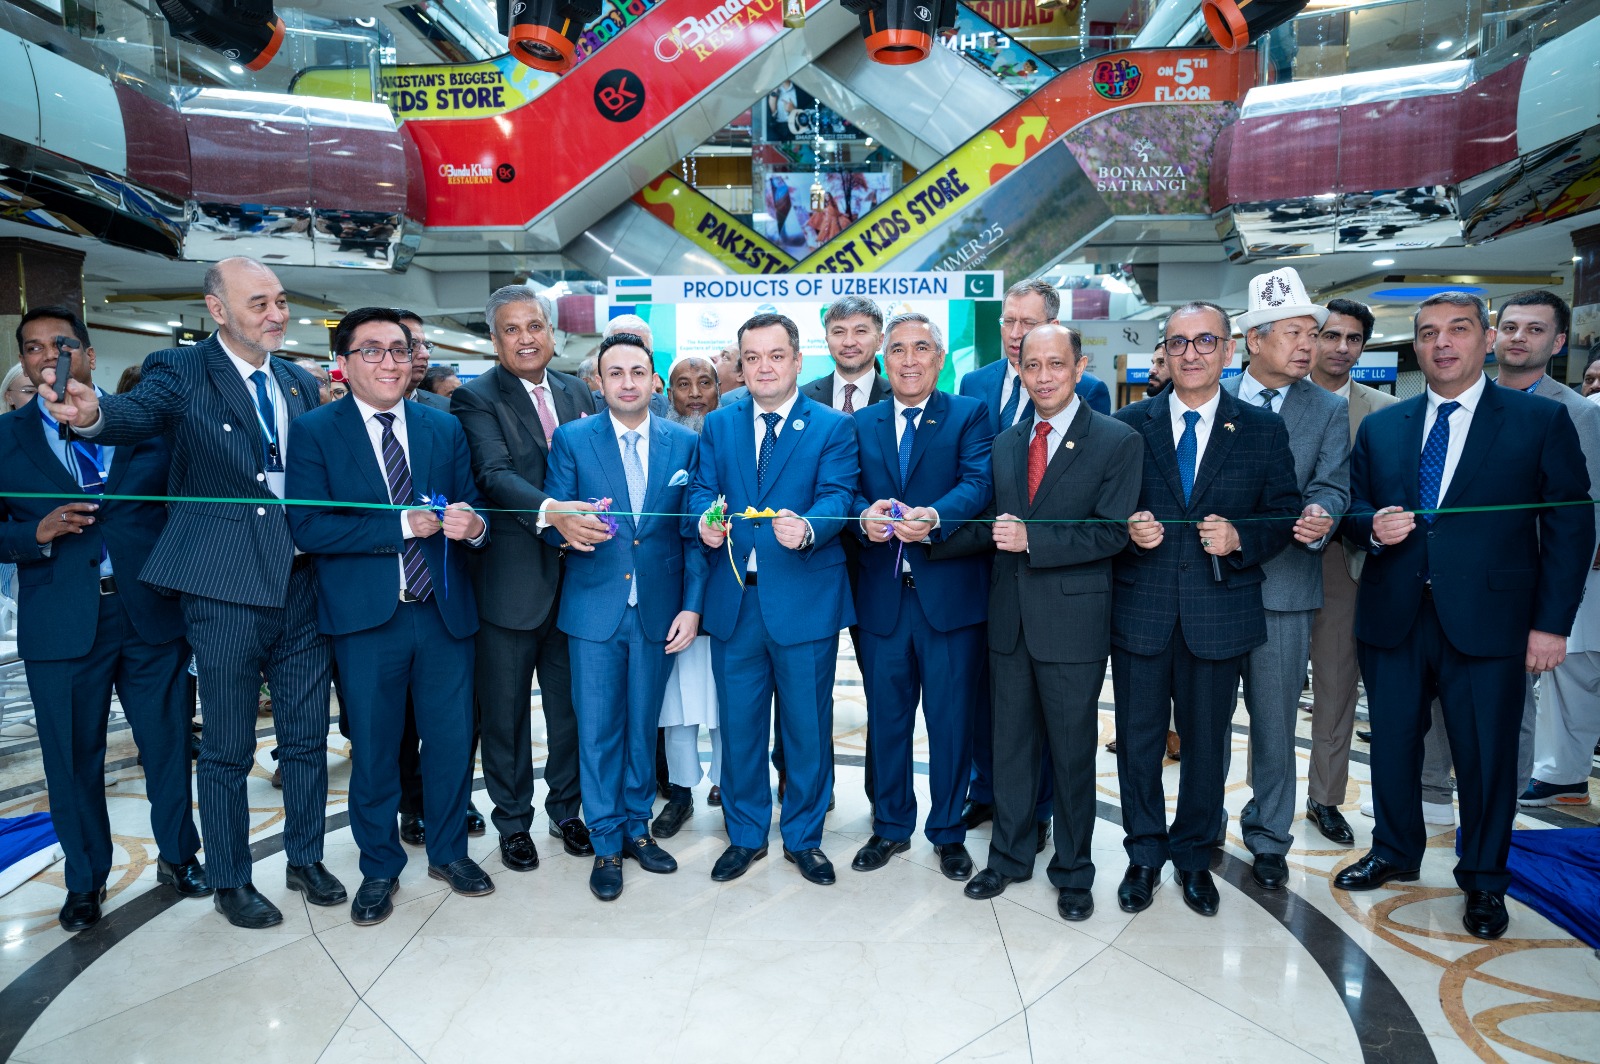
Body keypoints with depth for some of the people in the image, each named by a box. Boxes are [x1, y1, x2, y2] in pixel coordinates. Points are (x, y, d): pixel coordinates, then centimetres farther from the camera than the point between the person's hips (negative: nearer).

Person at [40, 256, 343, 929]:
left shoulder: (300, 384, 10)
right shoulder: (181, 372, -5)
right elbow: (140, 413, -26)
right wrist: (93, 414, -48)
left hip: (302, 582, 5)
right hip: (226, 588, -4)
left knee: (307, 735, 14)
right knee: (227, 748, 8)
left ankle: (306, 859, 33)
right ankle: (230, 882, 27)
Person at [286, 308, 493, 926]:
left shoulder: (445, 428, 9)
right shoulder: (315, 432, -2)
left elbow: (469, 510, 8)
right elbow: (308, 528, -12)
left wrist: (472, 525, -17)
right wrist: (402, 525, -19)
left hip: (444, 610, 3)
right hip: (367, 618, -2)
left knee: (452, 740, 12)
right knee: (374, 749, 11)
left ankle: (448, 851, 34)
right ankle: (380, 868, 31)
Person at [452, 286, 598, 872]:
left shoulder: (577, 392, 9)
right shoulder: (476, 399, -7)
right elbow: (494, 474, -22)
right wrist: (551, 510, -38)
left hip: (575, 576, 4)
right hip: (511, 580, -4)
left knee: (571, 703, 15)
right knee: (505, 710, 10)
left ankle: (566, 809, 34)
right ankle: (513, 821, 28)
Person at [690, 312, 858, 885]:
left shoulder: (832, 426, 0)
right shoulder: (718, 425, 12)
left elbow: (837, 495, -12)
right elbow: (701, 489, 6)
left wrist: (806, 529, -33)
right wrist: (706, 521, -17)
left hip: (804, 600, -3)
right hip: (733, 601, 3)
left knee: (807, 727, 9)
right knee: (739, 726, 13)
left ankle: (804, 838, 29)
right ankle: (745, 835, 32)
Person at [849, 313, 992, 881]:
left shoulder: (969, 415, 2)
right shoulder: (862, 423, 11)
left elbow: (978, 482, -13)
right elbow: (848, 489, 0)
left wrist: (933, 517, -33)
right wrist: (866, 515, -23)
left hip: (950, 592, -2)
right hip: (881, 594, 3)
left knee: (951, 720, 8)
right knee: (886, 717, 14)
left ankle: (947, 831, 27)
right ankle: (891, 827, 32)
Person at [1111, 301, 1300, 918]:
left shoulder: (1264, 430, 4)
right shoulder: (1128, 424, 4)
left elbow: (1284, 515, 3)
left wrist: (1239, 538, -15)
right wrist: (1128, 528, -15)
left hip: (1220, 612, 0)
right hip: (1140, 609, 0)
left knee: (1206, 742, 13)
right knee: (1138, 739, 9)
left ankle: (1194, 855, 33)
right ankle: (1144, 854, 29)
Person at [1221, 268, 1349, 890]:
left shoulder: (1329, 410, 5)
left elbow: (1331, 485, -5)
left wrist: (1319, 518, -26)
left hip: (1284, 586, 0)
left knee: (1275, 721, 6)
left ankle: (1268, 837, 24)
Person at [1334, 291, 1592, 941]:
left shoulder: (1542, 420, 1)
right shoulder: (1380, 428, 10)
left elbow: (1570, 525, -2)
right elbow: (1353, 509, 14)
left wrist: (1551, 623, -7)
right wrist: (1373, 525, -11)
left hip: (1487, 618, -3)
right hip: (1393, 617, 3)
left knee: (1486, 754, 6)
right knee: (1392, 742, 13)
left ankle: (1484, 880, 28)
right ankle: (1394, 852, 34)